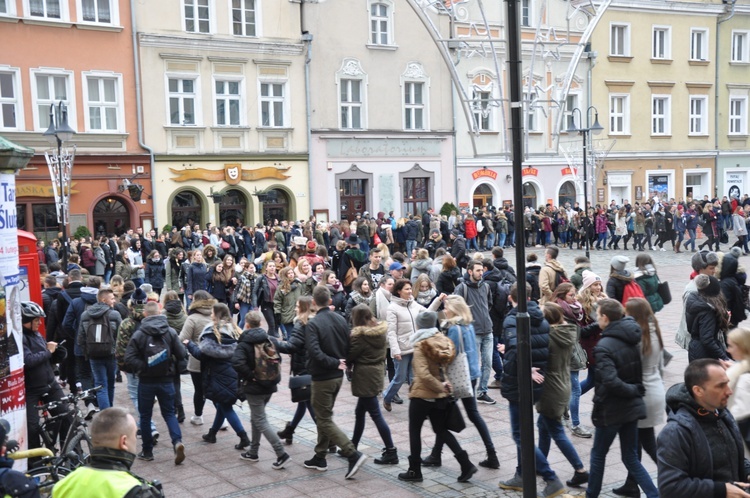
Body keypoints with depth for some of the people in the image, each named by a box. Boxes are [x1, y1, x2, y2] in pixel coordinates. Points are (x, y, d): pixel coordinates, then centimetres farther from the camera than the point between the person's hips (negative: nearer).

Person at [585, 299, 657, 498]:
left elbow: (611, 382, -30)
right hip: (631, 406, 7)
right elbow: (637, 372, 13)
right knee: (631, 458, 14)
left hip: (611, 409, -7)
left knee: (598, 455, 13)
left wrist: (633, 390, -17)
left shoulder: (604, 346, -22)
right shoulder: (631, 340, 2)